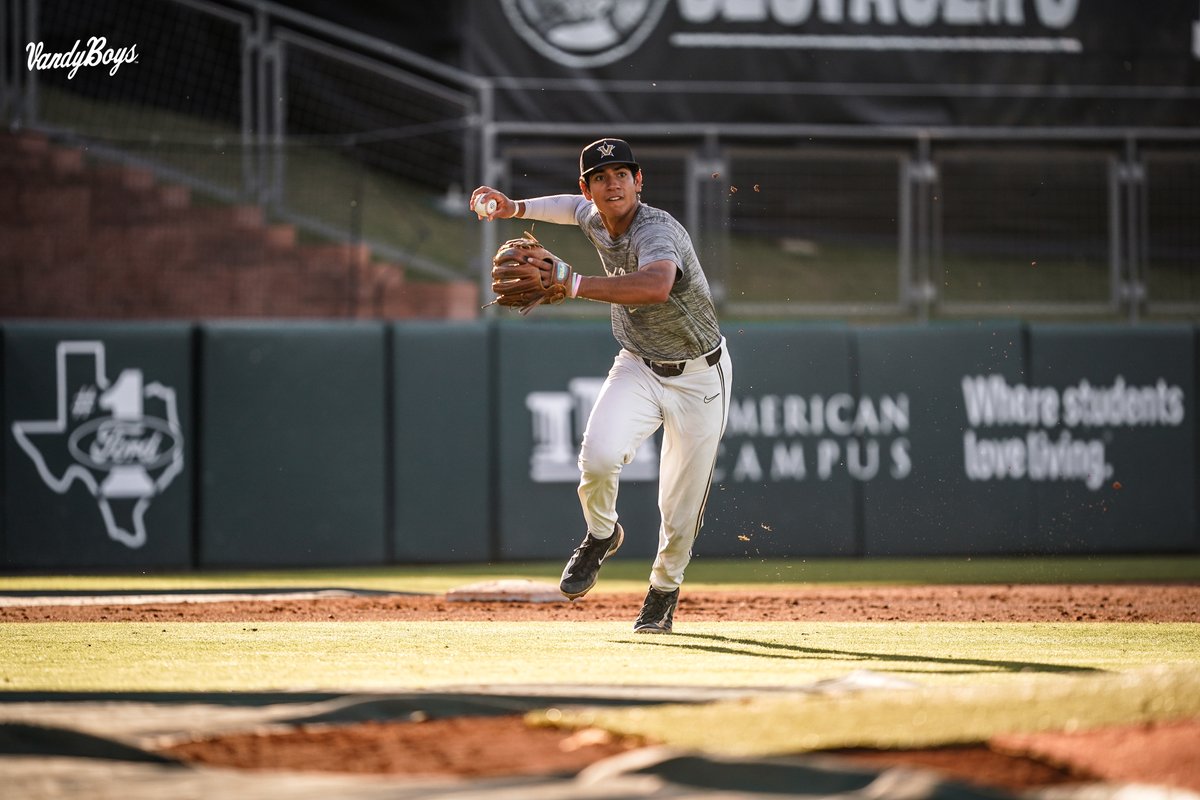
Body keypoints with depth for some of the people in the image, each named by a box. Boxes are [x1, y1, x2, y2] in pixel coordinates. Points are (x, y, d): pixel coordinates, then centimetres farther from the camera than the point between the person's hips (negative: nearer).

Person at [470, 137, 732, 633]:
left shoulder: (657, 231, -30)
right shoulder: (594, 219, -5)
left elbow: (656, 287, -53)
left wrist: (573, 284, -58)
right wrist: (516, 208, 12)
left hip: (699, 377, -4)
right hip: (638, 367, 4)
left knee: (680, 509, -1)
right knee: (599, 454, -26)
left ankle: (664, 590, 30)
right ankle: (601, 535, 6)